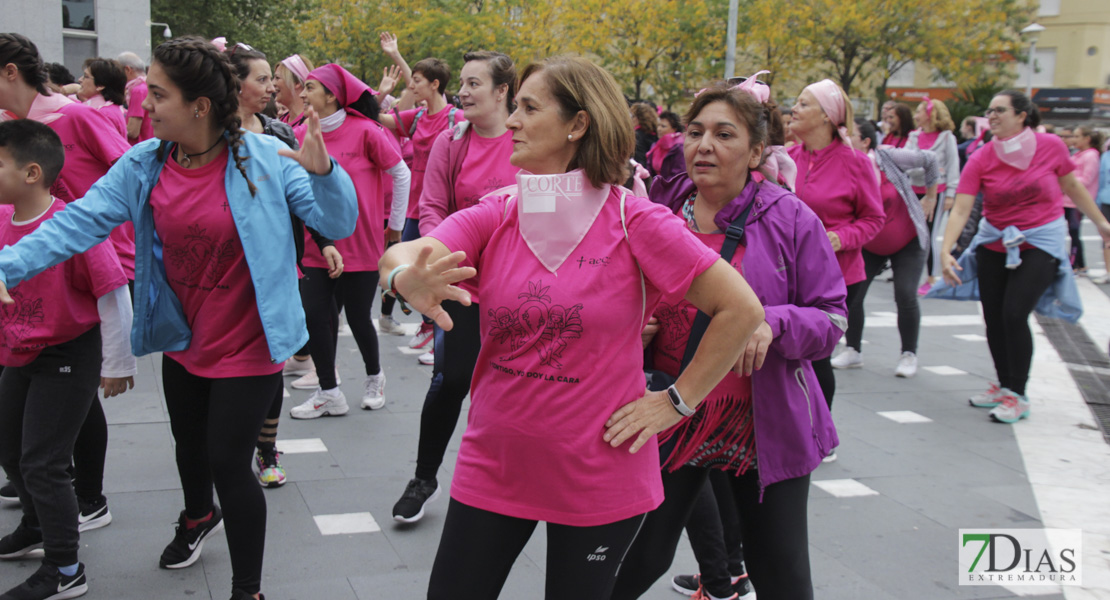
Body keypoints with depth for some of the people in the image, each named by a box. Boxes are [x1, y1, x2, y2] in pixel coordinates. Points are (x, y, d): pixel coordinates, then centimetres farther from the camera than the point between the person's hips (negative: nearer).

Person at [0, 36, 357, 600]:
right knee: (189, 444, 26)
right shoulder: (144, 164, -6)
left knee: (228, 462, -3)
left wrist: (323, 173, -35)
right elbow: (81, 220, -11)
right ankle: (198, 516, 60)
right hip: (183, 341, 5)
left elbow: (338, 224, -16)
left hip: (246, 347, -5)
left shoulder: (265, 158, -17)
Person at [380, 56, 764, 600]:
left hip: (598, 476, -3)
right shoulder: (494, 216, -3)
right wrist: (408, 279, -41)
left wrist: (675, 401, -11)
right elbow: (400, 256, -19)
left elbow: (741, 309, -12)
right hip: (492, 468, 3)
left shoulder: (634, 222, -12)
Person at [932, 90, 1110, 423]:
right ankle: (1003, 386, 26)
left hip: (1041, 241, -3)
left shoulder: (1051, 146, -10)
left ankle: (1018, 396, 1)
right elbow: (960, 210, -18)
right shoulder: (981, 159, -10)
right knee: (993, 317, 5)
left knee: (1014, 314, -13)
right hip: (995, 241, 3)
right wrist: (945, 251, -31)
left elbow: (1072, 187, 7)